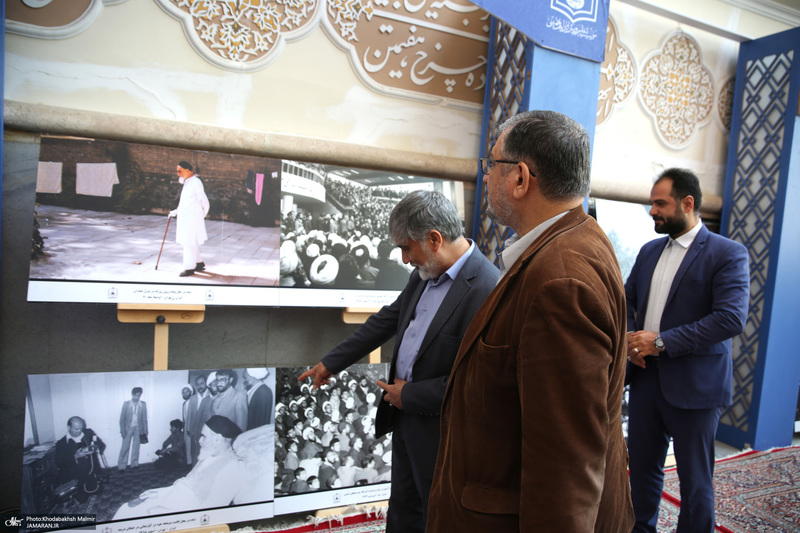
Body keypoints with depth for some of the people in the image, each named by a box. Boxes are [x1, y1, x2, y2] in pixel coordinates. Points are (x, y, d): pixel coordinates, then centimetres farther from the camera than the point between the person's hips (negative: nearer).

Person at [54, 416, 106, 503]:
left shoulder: (89, 433, 6)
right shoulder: (61, 444, 0)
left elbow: (101, 445, 7)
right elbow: (59, 463, -9)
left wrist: (93, 448, -15)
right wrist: (75, 457, -22)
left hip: (91, 475, 2)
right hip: (74, 480, -2)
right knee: (80, 500, -8)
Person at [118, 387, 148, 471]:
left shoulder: (143, 405, -1)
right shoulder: (126, 404, -3)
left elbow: (144, 419, 2)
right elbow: (122, 418, -1)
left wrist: (145, 431, 1)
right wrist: (122, 430, -6)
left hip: (138, 428, 1)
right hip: (128, 428, -1)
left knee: (136, 447, 6)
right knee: (125, 447, -2)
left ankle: (134, 464, 14)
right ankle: (121, 465, 4)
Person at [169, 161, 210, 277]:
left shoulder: (195, 182, -12)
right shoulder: (187, 183, 16)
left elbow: (204, 202, -11)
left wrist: (201, 216, 0)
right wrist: (176, 211, 15)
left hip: (192, 219, -9)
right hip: (185, 218, 9)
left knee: (189, 243, -5)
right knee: (192, 243, 15)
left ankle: (189, 268, 1)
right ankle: (199, 263, 26)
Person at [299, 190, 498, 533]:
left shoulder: (486, 289, -27)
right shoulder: (425, 275, 1)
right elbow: (388, 320, 12)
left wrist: (410, 395, -15)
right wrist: (331, 362, 17)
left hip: (439, 433, -7)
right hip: (404, 419, 8)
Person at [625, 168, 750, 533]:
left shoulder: (728, 254, -9)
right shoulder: (649, 251, 10)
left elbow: (732, 318, -20)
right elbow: (627, 300, 16)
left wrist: (661, 342, -21)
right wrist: (630, 338, -4)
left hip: (693, 385, -5)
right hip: (646, 377, 6)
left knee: (695, 479, 10)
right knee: (641, 467, 16)